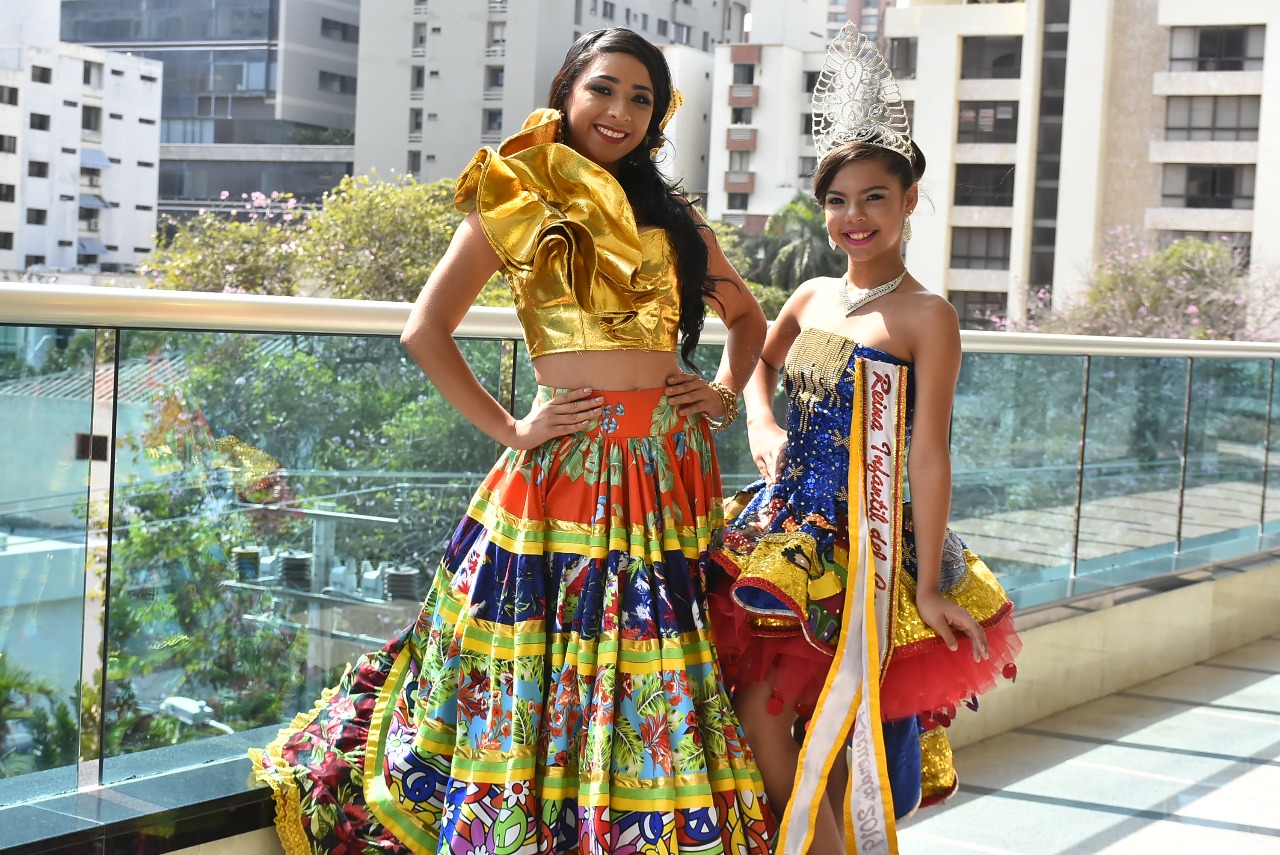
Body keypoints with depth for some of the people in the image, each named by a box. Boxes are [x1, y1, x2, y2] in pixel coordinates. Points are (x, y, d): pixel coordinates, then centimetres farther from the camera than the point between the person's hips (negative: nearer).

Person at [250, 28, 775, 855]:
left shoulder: (673, 217, 14)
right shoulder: (517, 201, 3)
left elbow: (747, 314, 28)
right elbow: (426, 329, -3)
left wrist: (726, 392, 11)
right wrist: (508, 430, -6)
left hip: (672, 470, 4)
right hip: (568, 470, -4)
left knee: (657, 689, 6)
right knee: (543, 663, -1)